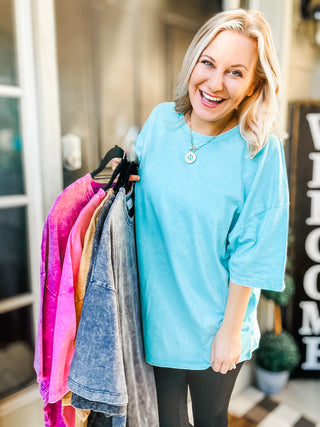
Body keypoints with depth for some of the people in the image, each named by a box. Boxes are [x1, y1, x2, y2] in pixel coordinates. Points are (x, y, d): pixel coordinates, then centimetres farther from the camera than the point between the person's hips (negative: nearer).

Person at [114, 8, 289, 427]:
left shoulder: (260, 149, -16)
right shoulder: (160, 121, -6)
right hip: (158, 312, 2)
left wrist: (230, 330, -8)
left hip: (215, 325, -2)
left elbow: (250, 252, -13)